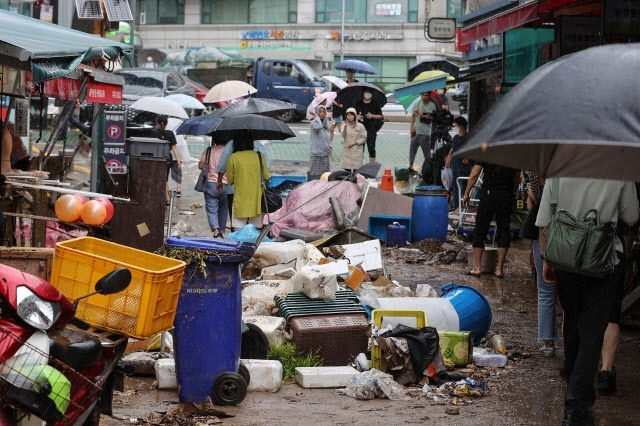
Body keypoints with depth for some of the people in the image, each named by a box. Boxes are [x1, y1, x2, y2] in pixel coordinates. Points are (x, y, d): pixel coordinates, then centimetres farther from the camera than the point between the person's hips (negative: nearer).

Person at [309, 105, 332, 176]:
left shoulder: (326, 124, 13)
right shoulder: (313, 123, -9)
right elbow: (318, 126, -34)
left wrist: (330, 147, 6)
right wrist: (317, 116, -17)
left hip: (325, 153, 7)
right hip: (316, 154, -7)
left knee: (325, 173, 6)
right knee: (316, 173, -6)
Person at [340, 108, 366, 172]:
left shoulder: (360, 126, -1)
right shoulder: (345, 125, 4)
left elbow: (364, 138, 1)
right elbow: (343, 136, -11)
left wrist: (354, 143, -9)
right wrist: (345, 128, -28)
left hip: (357, 151, -2)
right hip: (347, 151, 2)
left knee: (356, 169, -7)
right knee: (347, 169, 1)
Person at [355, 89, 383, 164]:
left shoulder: (375, 104, 6)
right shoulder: (359, 104, 12)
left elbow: (381, 116, 6)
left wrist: (372, 116, -9)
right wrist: (357, 117, -3)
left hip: (371, 129, -2)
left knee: (371, 148, -7)